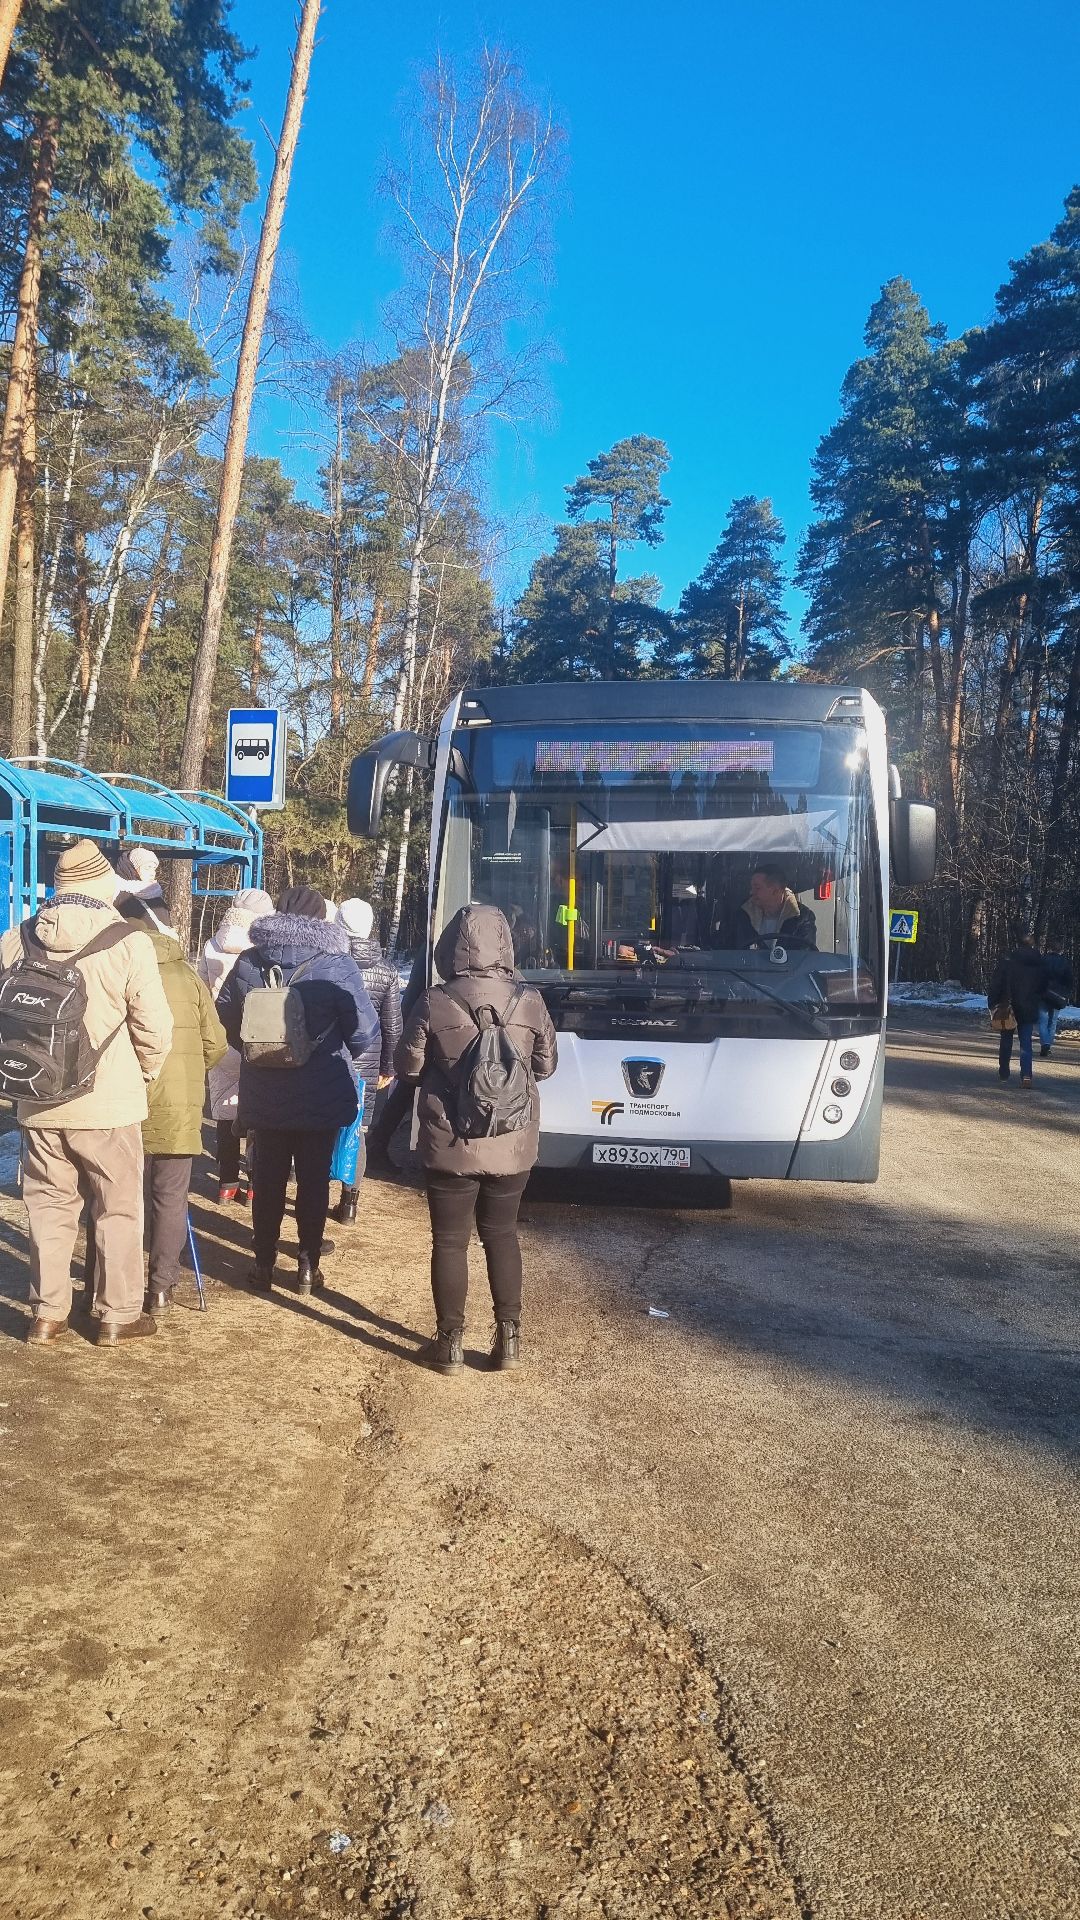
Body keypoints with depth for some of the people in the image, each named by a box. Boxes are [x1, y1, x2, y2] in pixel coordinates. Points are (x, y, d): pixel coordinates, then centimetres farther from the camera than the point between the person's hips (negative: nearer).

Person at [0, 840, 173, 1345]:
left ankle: (47, 1313, 22)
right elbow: (154, 1028, -11)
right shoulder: (126, 943, -13)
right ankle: (118, 1314, 18)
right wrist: (144, 1073, 9)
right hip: (108, 1100, -3)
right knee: (118, 1209, 10)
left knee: (48, 1206, 15)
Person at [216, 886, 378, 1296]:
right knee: (314, 1181, 10)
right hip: (321, 1097, -2)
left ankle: (264, 1264, 21)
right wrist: (342, 1056, 5)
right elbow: (365, 1028, -15)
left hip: (265, 1093, 2)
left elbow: (225, 1019, 2)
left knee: (268, 1179, 14)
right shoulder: (336, 964, -13)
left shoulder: (248, 962, -4)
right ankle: (308, 1267, 16)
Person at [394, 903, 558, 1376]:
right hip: (513, 1145, 3)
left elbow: (407, 1066, -3)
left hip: (450, 1145, -2)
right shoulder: (529, 1002, -7)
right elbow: (546, 1065, 5)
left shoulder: (434, 1003, -14)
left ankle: (450, 1342, 18)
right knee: (502, 1235, 19)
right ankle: (509, 1336, 23)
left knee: (450, 1241, 11)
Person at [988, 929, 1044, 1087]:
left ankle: (1004, 1072, 20)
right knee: (1026, 1043, 3)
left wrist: (993, 1004, -5)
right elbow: (1043, 987, 7)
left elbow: (996, 984, -10)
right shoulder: (1039, 963, 0)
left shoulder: (1007, 960, -10)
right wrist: (1037, 1004, 17)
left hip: (1008, 1008, -2)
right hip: (1029, 1010, 2)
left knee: (1006, 1040, 14)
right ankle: (1026, 1075, -10)